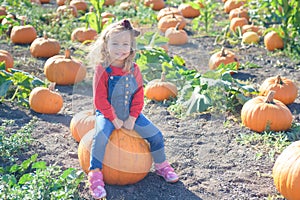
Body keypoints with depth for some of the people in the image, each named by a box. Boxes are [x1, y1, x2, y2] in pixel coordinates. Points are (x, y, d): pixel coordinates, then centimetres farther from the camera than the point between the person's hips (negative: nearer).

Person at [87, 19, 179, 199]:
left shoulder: (134, 69, -3)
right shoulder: (103, 70, -16)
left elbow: (139, 96, 1)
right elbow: (100, 100, -15)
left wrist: (132, 118, -9)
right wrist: (114, 119, -15)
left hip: (130, 114, 4)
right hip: (107, 114, -4)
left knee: (156, 135, -2)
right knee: (101, 136, -32)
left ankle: (161, 165, 22)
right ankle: (95, 174, -19)